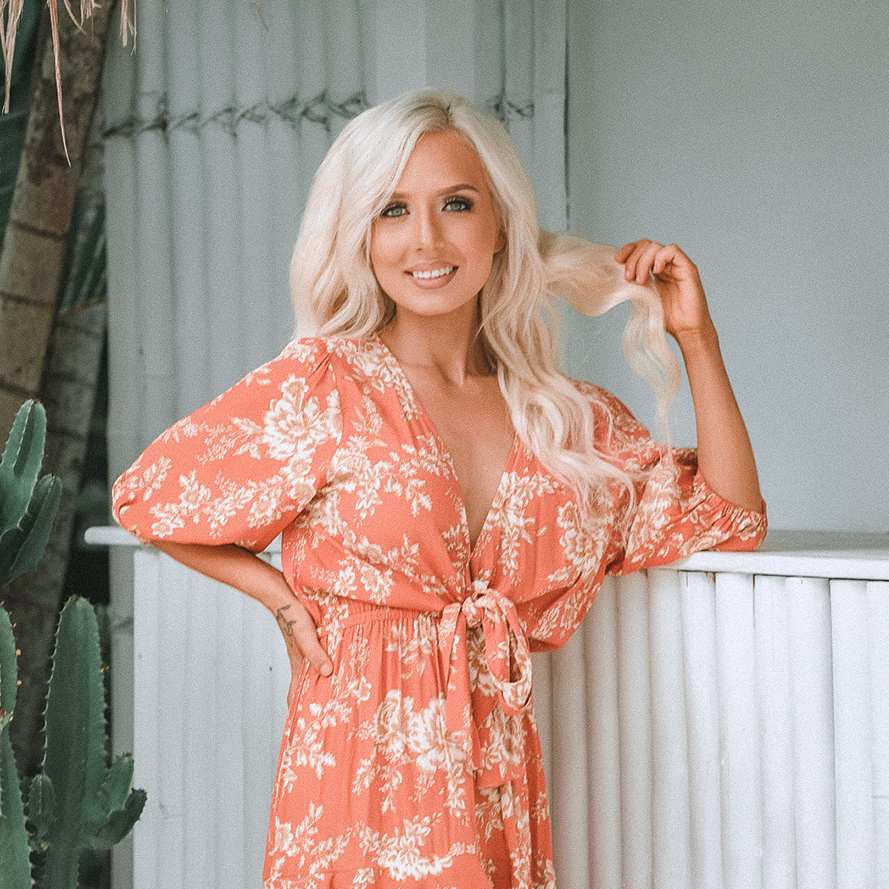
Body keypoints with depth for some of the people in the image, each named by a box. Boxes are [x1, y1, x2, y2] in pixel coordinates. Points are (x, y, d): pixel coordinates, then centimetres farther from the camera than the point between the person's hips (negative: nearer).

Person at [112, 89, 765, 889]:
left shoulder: (565, 417, 7)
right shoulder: (322, 387, -4)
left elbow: (729, 517, 9)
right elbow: (147, 497, 3)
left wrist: (696, 338, 5)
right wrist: (287, 601, -1)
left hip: (500, 787, 4)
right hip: (360, 774, -3)